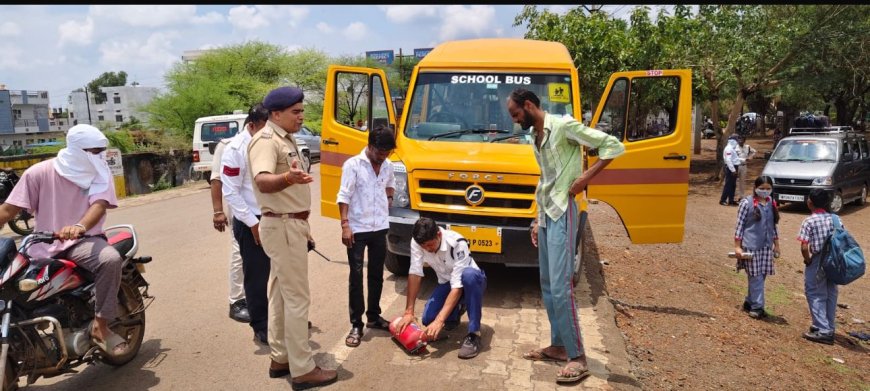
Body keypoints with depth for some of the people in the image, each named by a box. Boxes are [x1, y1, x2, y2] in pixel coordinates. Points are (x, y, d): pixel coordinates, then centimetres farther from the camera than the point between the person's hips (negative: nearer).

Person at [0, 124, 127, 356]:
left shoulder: (100, 174, -1)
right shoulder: (40, 172, -2)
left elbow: (99, 205, -18)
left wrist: (80, 227, -40)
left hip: (82, 241, -1)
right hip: (45, 247, 1)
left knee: (110, 259, -33)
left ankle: (100, 326, -21)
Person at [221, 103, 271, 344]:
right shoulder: (236, 150, -13)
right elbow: (231, 193, -13)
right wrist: (253, 224, -13)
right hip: (251, 222, -5)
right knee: (256, 276, 5)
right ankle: (260, 326, 19)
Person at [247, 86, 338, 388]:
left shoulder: (287, 139, 14)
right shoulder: (266, 141, -17)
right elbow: (263, 182, -36)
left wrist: (303, 227, 23)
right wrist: (288, 178, -56)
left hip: (291, 225, 10)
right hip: (282, 227, -10)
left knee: (280, 295, 15)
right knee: (297, 298, -5)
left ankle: (280, 358, 27)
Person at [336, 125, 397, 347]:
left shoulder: (388, 166, 7)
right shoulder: (352, 165, -10)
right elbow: (344, 196, -13)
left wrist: (388, 199, 10)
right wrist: (345, 225, -20)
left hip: (380, 228, 5)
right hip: (357, 229, -5)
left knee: (376, 275, 14)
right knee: (356, 276, -2)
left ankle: (374, 317, 28)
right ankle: (356, 325, 4)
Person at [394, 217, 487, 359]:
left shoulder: (457, 243, -36)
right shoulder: (417, 242, -22)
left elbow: (457, 286, -38)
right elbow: (415, 274, -21)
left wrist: (439, 321, -44)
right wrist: (408, 312, -27)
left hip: (471, 282, -4)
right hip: (446, 283, 5)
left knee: (468, 274, -40)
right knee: (428, 319, -17)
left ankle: (474, 334, -30)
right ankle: (457, 309, 16)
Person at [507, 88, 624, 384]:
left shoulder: (563, 126, -11)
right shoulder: (536, 137, 16)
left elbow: (614, 146, -13)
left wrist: (585, 177, -16)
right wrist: (538, 219, 18)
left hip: (562, 214, -9)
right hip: (546, 215, 9)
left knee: (560, 287, -11)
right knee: (547, 286, 12)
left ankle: (577, 357, -2)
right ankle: (558, 346, 24)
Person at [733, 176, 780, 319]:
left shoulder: (772, 204, 9)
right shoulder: (747, 203, -7)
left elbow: (774, 226, 17)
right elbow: (739, 225, -7)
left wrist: (776, 245, 16)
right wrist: (737, 246, -10)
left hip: (766, 246, 6)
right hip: (751, 246, -5)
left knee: (761, 276, 9)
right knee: (755, 277, -4)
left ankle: (749, 302, 23)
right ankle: (757, 307, 4)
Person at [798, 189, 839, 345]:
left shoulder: (809, 221, -13)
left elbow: (804, 247, -20)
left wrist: (807, 260, -4)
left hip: (817, 262, -6)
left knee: (816, 295, 2)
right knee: (830, 295, 15)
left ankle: (823, 331, 0)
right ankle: (829, 328, 25)